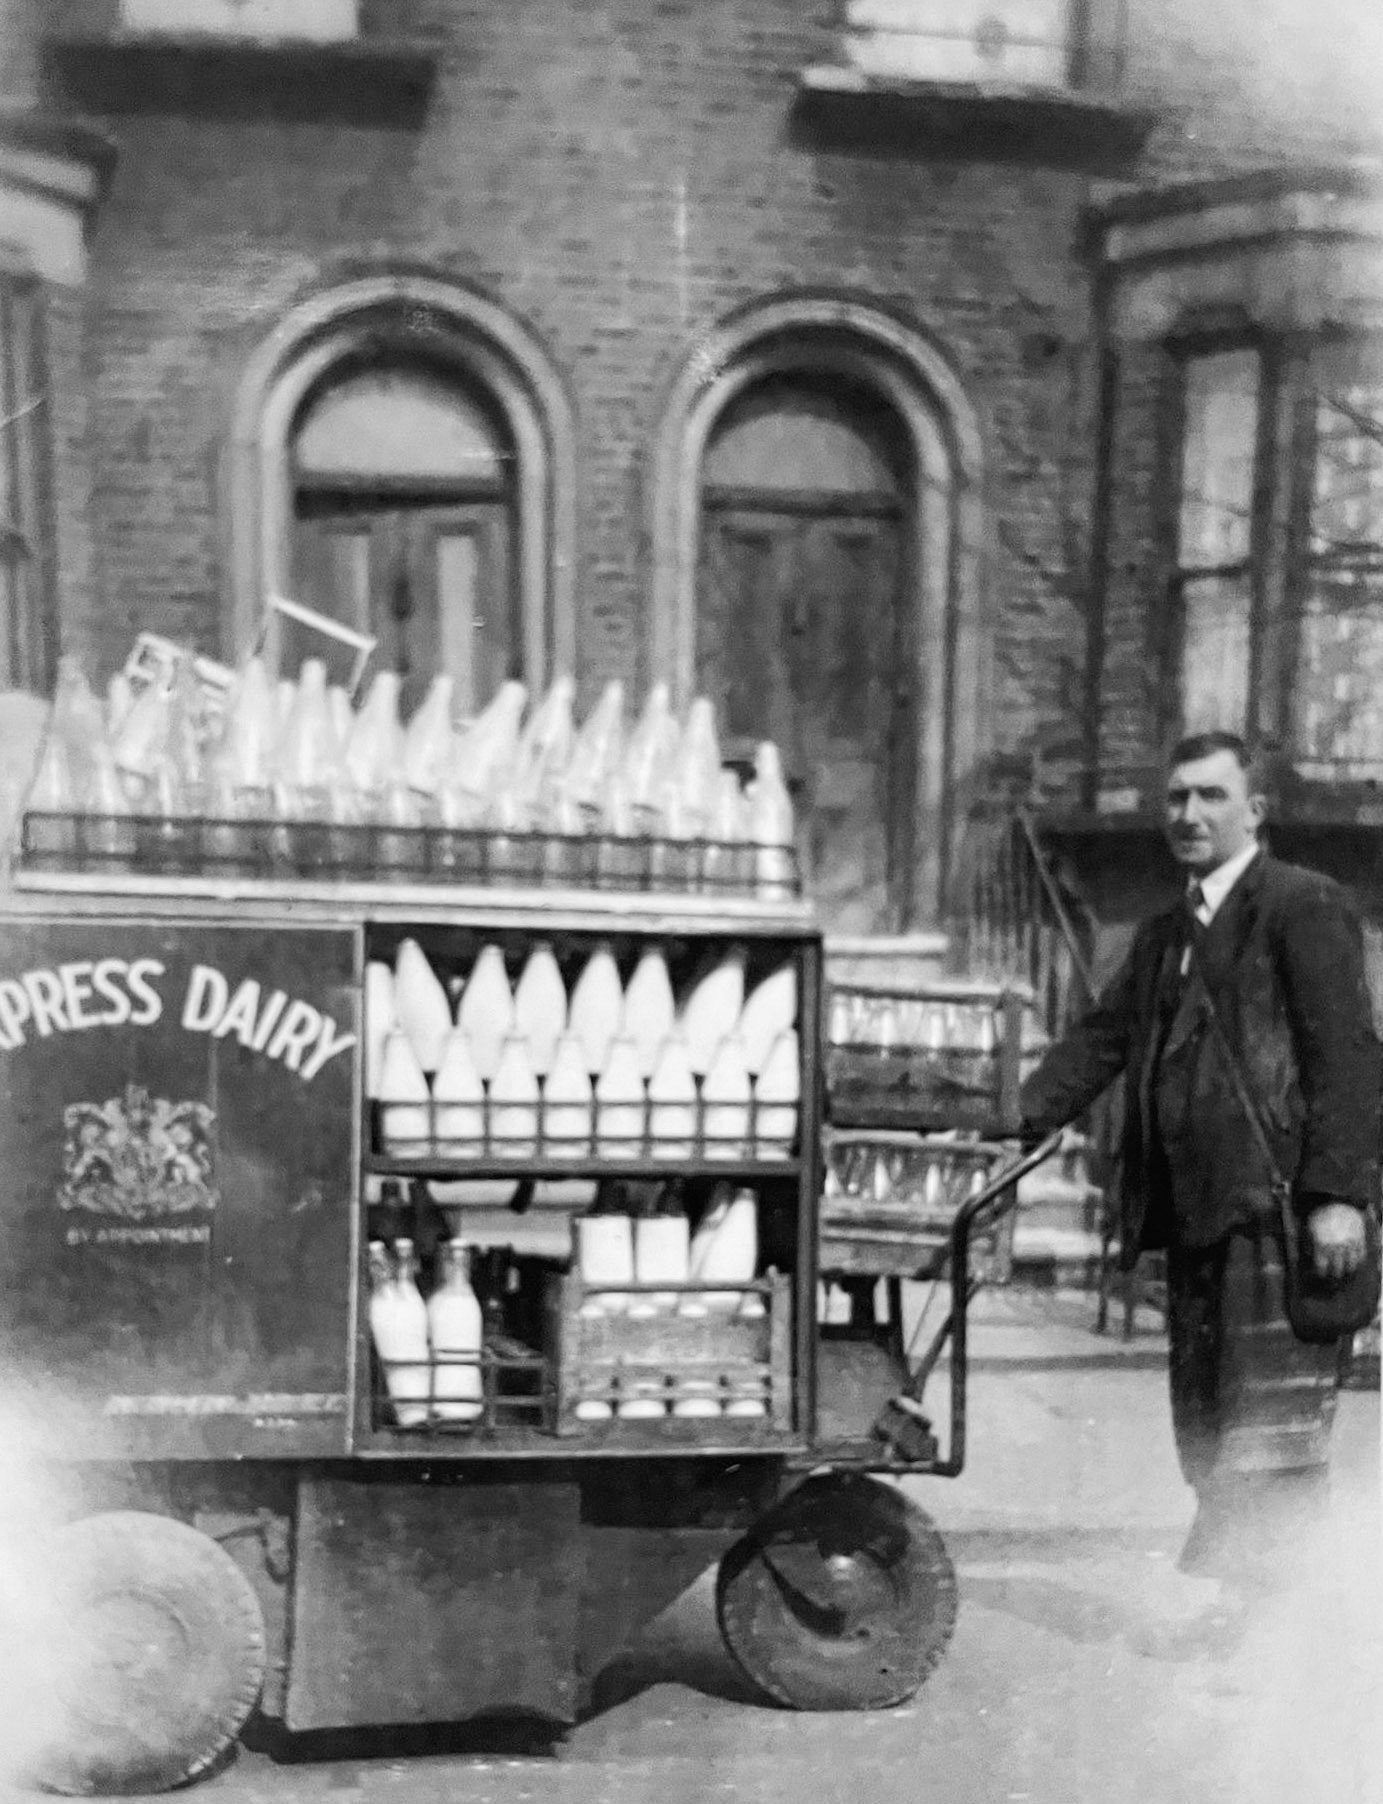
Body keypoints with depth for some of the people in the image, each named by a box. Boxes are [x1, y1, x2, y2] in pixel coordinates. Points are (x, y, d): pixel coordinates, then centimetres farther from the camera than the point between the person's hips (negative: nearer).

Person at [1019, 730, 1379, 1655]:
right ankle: (1224, 1604, 20)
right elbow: (1101, 1039, 17)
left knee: (1272, 1433, -5)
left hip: (1281, 1207, -8)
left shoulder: (1307, 906, -4)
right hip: (1197, 1208, 8)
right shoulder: (1165, 936, 20)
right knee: (1206, 1429, 11)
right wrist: (1019, 1124, 3)